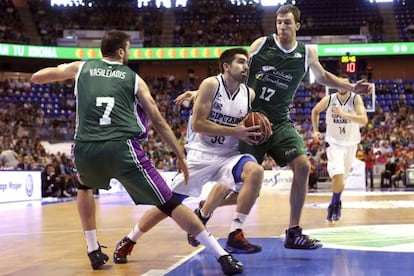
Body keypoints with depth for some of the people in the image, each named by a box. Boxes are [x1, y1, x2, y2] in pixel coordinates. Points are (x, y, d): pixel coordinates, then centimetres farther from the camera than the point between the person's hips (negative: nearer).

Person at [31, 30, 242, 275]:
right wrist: (181, 156, 22)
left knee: (86, 187, 37)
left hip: (85, 148, 2)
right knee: (169, 204, 3)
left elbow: (36, 77, 32)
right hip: (122, 147, -2)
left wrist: (61, 70, 52)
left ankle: (94, 250, 32)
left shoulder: (81, 68, 21)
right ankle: (223, 256, -2)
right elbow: (159, 122, 16)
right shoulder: (134, 78, 19)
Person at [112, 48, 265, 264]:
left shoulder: (249, 94, 4)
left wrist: (254, 134, -5)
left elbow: (249, 128, 19)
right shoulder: (211, 85, -11)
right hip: (200, 154, -4)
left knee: (255, 171, -27)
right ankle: (128, 242, 22)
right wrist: (235, 132, -21)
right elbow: (198, 124, -18)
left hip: (228, 155, 4)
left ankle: (235, 235, -19)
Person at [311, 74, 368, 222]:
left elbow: (364, 120, -28)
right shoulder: (329, 99, -10)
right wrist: (315, 130, 3)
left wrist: (343, 114, -35)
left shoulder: (356, 99, -14)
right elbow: (315, 111, 10)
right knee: (338, 175, -20)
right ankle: (335, 204, 1)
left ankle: (336, 204, 36)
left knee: (342, 178, 13)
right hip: (334, 142, -1)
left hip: (351, 143, 1)